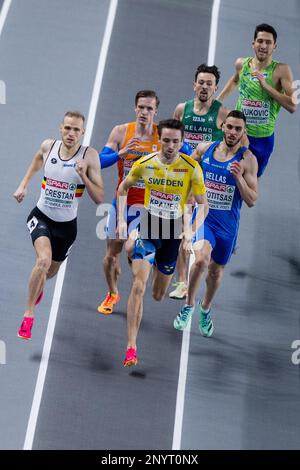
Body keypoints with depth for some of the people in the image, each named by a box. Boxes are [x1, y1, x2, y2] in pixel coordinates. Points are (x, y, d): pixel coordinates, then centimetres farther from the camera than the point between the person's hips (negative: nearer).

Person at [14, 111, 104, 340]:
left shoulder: (90, 155, -17)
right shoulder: (48, 146, -9)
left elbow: (99, 198, -17)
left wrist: (83, 176, -31)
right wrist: (24, 185, 13)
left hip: (67, 224, 1)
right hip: (41, 216, -1)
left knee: (51, 271, 20)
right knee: (44, 260, -27)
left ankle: (38, 286, 59)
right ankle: (29, 313, -11)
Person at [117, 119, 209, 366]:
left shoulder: (191, 167, -13)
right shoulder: (145, 163, -9)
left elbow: (203, 204, -7)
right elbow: (124, 187, 9)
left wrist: (191, 230, -22)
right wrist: (122, 219, 0)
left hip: (174, 232, 1)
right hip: (148, 228, 0)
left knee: (159, 295, 13)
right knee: (138, 286, -17)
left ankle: (160, 270, 53)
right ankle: (131, 346, -11)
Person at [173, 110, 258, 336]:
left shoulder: (248, 160, -9)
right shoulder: (204, 149, -3)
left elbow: (252, 201, -11)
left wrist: (239, 177, -24)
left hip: (227, 224, 1)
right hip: (204, 216, -1)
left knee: (216, 270, 17)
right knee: (201, 259, -28)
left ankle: (205, 310, 45)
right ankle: (189, 304, -5)